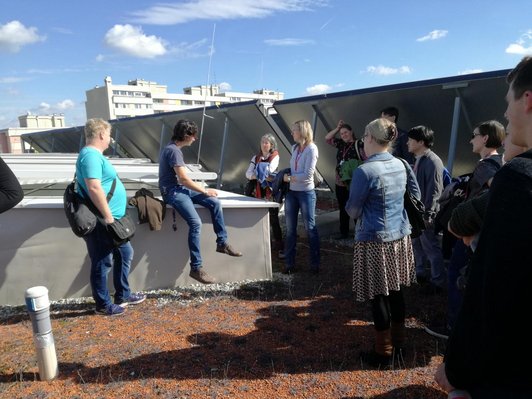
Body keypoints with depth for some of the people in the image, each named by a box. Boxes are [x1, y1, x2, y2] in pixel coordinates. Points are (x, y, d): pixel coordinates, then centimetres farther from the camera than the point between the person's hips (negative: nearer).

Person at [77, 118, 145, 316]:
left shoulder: (94, 155, 15)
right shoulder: (91, 156, -18)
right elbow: (94, 188, -27)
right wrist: (108, 216, -23)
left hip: (108, 221, 11)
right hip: (100, 222, -11)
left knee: (125, 254, 19)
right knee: (102, 263, 3)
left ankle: (123, 295, 31)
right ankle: (103, 305, 18)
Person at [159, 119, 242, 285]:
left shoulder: (175, 148, 15)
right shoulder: (173, 150, -17)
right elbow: (184, 179, -19)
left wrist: (202, 189, 9)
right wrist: (205, 190, -9)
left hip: (181, 188, 10)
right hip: (172, 191, -10)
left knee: (215, 203, -3)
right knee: (195, 223, -24)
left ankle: (222, 243, 5)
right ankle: (196, 268, -18)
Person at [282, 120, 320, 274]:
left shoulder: (311, 149, -11)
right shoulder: (294, 148, 8)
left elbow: (308, 175, -16)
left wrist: (289, 178, -8)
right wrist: (286, 176, 2)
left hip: (306, 193, -6)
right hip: (291, 192, 6)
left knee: (310, 228, 4)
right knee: (290, 229, 8)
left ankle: (315, 264, 16)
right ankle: (289, 263, 17)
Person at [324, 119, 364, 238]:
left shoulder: (359, 144, -10)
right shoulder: (341, 144, 10)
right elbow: (327, 138, 13)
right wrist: (337, 128, 4)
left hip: (354, 183, -6)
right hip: (340, 183, 7)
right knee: (343, 209, 14)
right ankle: (344, 232, 25)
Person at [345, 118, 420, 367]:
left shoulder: (364, 171, -19)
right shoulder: (401, 165, 2)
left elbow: (353, 210, -13)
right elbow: (416, 196, 14)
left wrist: (353, 208, 8)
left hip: (374, 240, -7)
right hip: (400, 235, 7)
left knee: (378, 296, 6)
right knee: (395, 290, 19)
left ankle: (383, 352, 19)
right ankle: (399, 341, 34)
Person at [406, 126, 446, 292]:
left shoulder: (433, 162, -19)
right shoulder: (418, 160, 8)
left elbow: (434, 191, -21)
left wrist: (427, 215, -21)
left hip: (425, 213, -9)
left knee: (431, 247, 2)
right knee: (416, 244, 19)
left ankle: (438, 281, 16)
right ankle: (420, 272, 35)